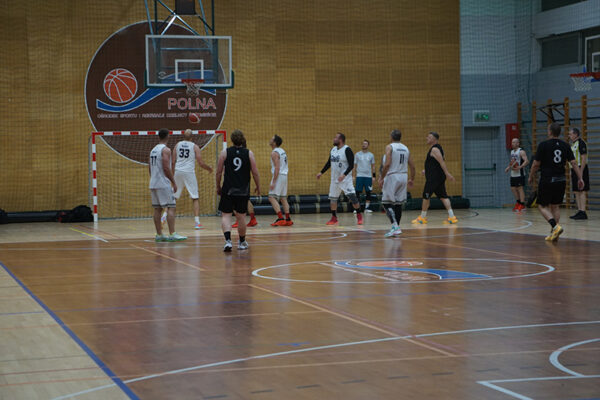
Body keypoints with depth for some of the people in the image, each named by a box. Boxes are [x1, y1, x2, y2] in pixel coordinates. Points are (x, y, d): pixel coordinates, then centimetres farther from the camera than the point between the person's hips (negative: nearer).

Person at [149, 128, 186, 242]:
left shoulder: (153, 150, 15)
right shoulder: (165, 150, -11)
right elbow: (166, 168, -18)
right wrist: (174, 182, -12)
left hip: (153, 184, 8)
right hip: (163, 184, -8)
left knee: (157, 209, 9)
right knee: (171, 208, -8)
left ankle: (159, 235, 11)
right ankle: (172, 234, -14)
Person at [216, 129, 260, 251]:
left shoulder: (224, 153, -2)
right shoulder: (249, 153, 0)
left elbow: (218, 172, 0)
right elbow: (255, 173, 1)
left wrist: (218, 187, 13)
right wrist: (258, 187, 15)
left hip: (228, 190, -1)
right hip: (243, 190, 1)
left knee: (226, 215, 2)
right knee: (241, 216, 13)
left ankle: (228, 240, -18)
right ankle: (242, 242, 25)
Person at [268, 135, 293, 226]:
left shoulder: (274, 153, -14)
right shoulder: (282, 151, 15)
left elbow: (277, 168, -21)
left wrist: (273, 182, -22)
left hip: (278, 176, -9)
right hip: (284, 175, 9)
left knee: (272, 198, -11)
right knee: (283, 198, 14)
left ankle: (280, 219, -19)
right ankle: (288, 220, 14)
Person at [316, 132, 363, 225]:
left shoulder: (347, 150, -14)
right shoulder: (333, 150, 8)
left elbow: (351, 165, -18)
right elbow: (329, 163, 20)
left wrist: (344, 175, -27)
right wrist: (321, 172, 17)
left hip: (345, 178, -7)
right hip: (335, 179, 7)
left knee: (352, 197, -11)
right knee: (332, 198, 7)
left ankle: (359, 216, 3)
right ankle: (334, 218, 17)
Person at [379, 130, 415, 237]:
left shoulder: (389, 147, -6)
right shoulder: (406, 148, 12)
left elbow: (387, 164, -17)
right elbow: (412, 166, 13)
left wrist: (381, 178, -10)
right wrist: (411, 179, 24)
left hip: (392, 177, -6)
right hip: (403, 176, 6)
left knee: (387, 202, -3)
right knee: (398, 203, 11)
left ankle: (395, 226, -18)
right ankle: (396, 228, 13)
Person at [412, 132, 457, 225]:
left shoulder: (434, 149, -13)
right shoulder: (436, 148, 18)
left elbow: (442, 162, -22)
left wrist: (447, 174, -27)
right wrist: (426, 171, 28)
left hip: (433, 178, -10)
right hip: (440, 177, 10)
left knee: (426, 196, 1)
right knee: (443, 196, 5)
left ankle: (422, 217, 11)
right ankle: (452, 217, -3)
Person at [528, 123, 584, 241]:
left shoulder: (543, 145, -8)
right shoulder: (565, 145, 5)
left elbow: (536, 164, -7)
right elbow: (573, 163, 1)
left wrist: (531, 177, 8)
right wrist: (580, 178, 4)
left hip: (547, 180, -5)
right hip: (561, 180, 5)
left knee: (542, 206, 4)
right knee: (555, 206, 15)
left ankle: (555, 226, -17)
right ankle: (553, 233, 15)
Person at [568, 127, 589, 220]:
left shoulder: (581, 143, -11)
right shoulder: (573, 144, 18)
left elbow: (584, 158, -17)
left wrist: (581, 172, -22)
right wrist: (572, 172, 20)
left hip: (580, 169, -10)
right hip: (574, 170, 10)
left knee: (581, 191, -10)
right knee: (576, 191, 9)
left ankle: (583, 212, -12)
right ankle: (579, 211, 12)